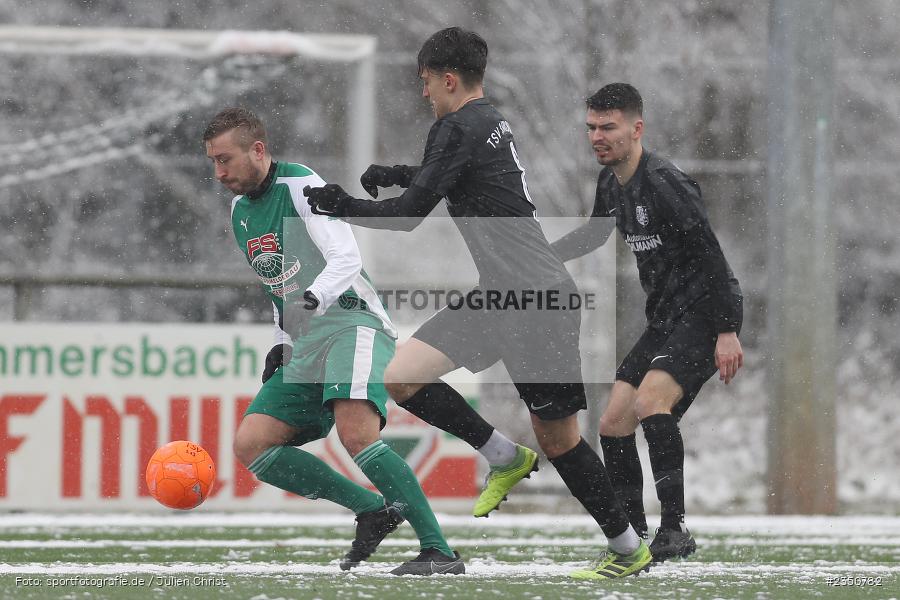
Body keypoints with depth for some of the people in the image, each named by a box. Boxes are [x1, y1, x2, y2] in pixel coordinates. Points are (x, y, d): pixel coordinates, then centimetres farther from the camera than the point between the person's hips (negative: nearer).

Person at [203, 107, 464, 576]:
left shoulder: (300, 186, -8)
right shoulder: (240, 212, 17)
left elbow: (346, 258, -19)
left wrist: (315, 298, -36)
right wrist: (282, 344, 20)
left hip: (352, 323, -9)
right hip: (305, 345, 9)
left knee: (356, 433, -31)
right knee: (250, 444, -6)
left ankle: (440, 551, -29)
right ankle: (374, 511, -1)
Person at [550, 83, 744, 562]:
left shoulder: (664, 183, -19)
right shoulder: (610, 182, 8)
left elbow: (711, 257, -21)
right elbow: (595, 233, 31)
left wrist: (726, 332, -24)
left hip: (705, 312, -10)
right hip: (665, 319, 10)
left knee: (650, 400, -28)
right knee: (613, 423, 5)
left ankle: (674, 530, -27)